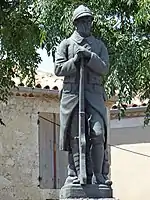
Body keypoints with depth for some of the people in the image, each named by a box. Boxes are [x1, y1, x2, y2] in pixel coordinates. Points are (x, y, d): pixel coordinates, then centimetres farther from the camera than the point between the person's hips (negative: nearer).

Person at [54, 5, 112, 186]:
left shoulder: (99, 46, 18)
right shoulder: (66, 44, 14)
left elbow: (104, 69, 4)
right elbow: (58, 69, 4)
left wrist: (89, 56, -9)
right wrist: (75, 61, -10)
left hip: (94, 95, 1)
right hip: (72, 94, -1)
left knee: (98, 134, -12)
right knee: (75, 137, -3)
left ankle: (99, 175, -7)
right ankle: (75, 175, 1)